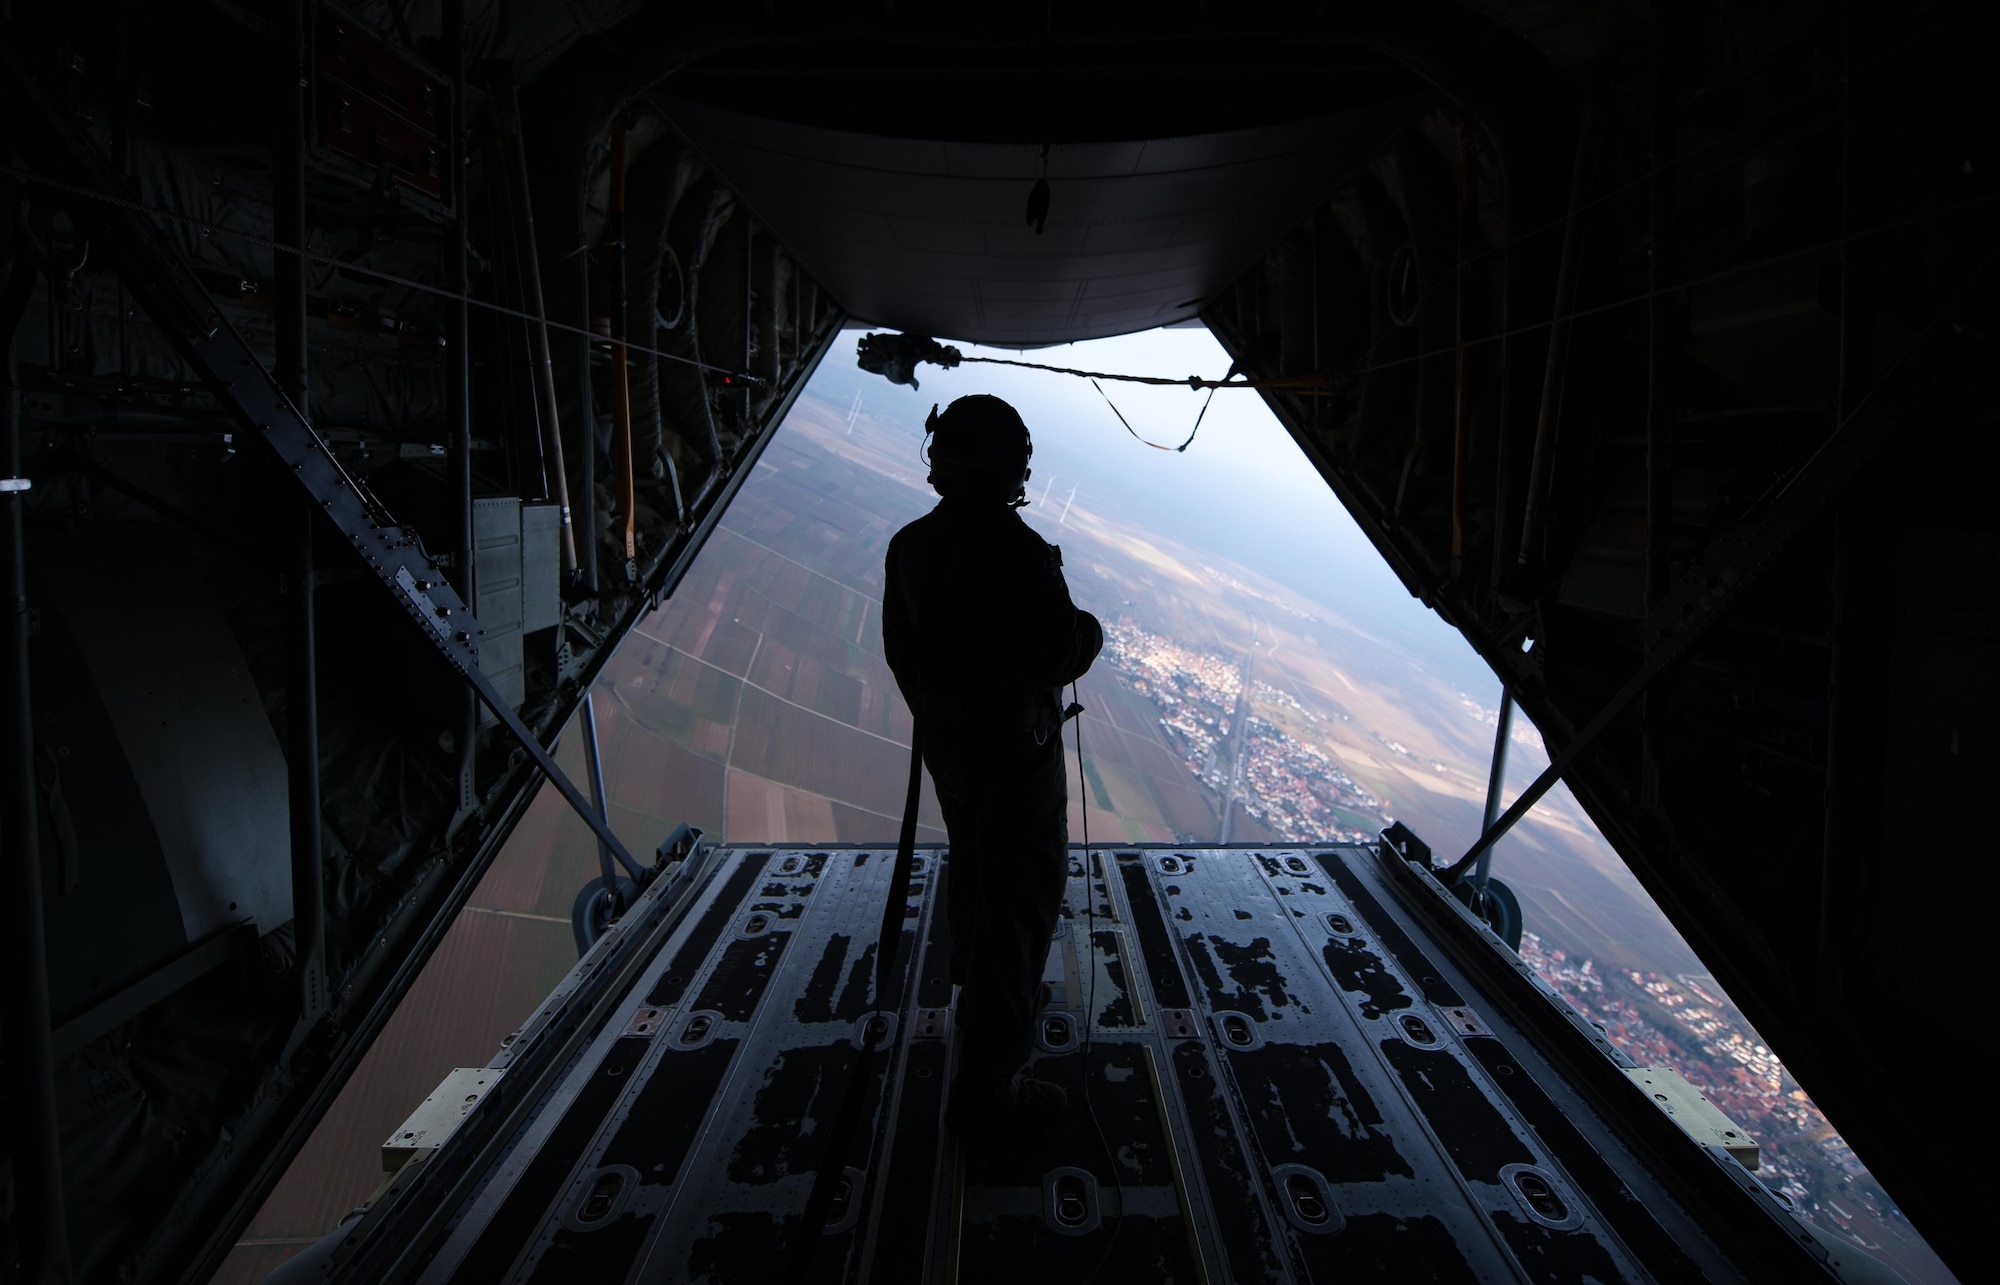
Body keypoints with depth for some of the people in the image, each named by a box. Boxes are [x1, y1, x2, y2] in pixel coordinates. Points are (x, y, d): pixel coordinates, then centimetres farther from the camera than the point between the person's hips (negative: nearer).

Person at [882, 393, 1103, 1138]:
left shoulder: (912, 545, -3)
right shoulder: (1019, 552, -27)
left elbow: (900, 646, 7)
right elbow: (1058, 658, -24)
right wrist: (1089, 630, -3)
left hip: (944, 741, 8)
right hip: (1015, 750, -8)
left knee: (975, 868, 30)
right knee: (1020, 905, 2)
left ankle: (977, 981, 57)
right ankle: (988, 1087, 9)